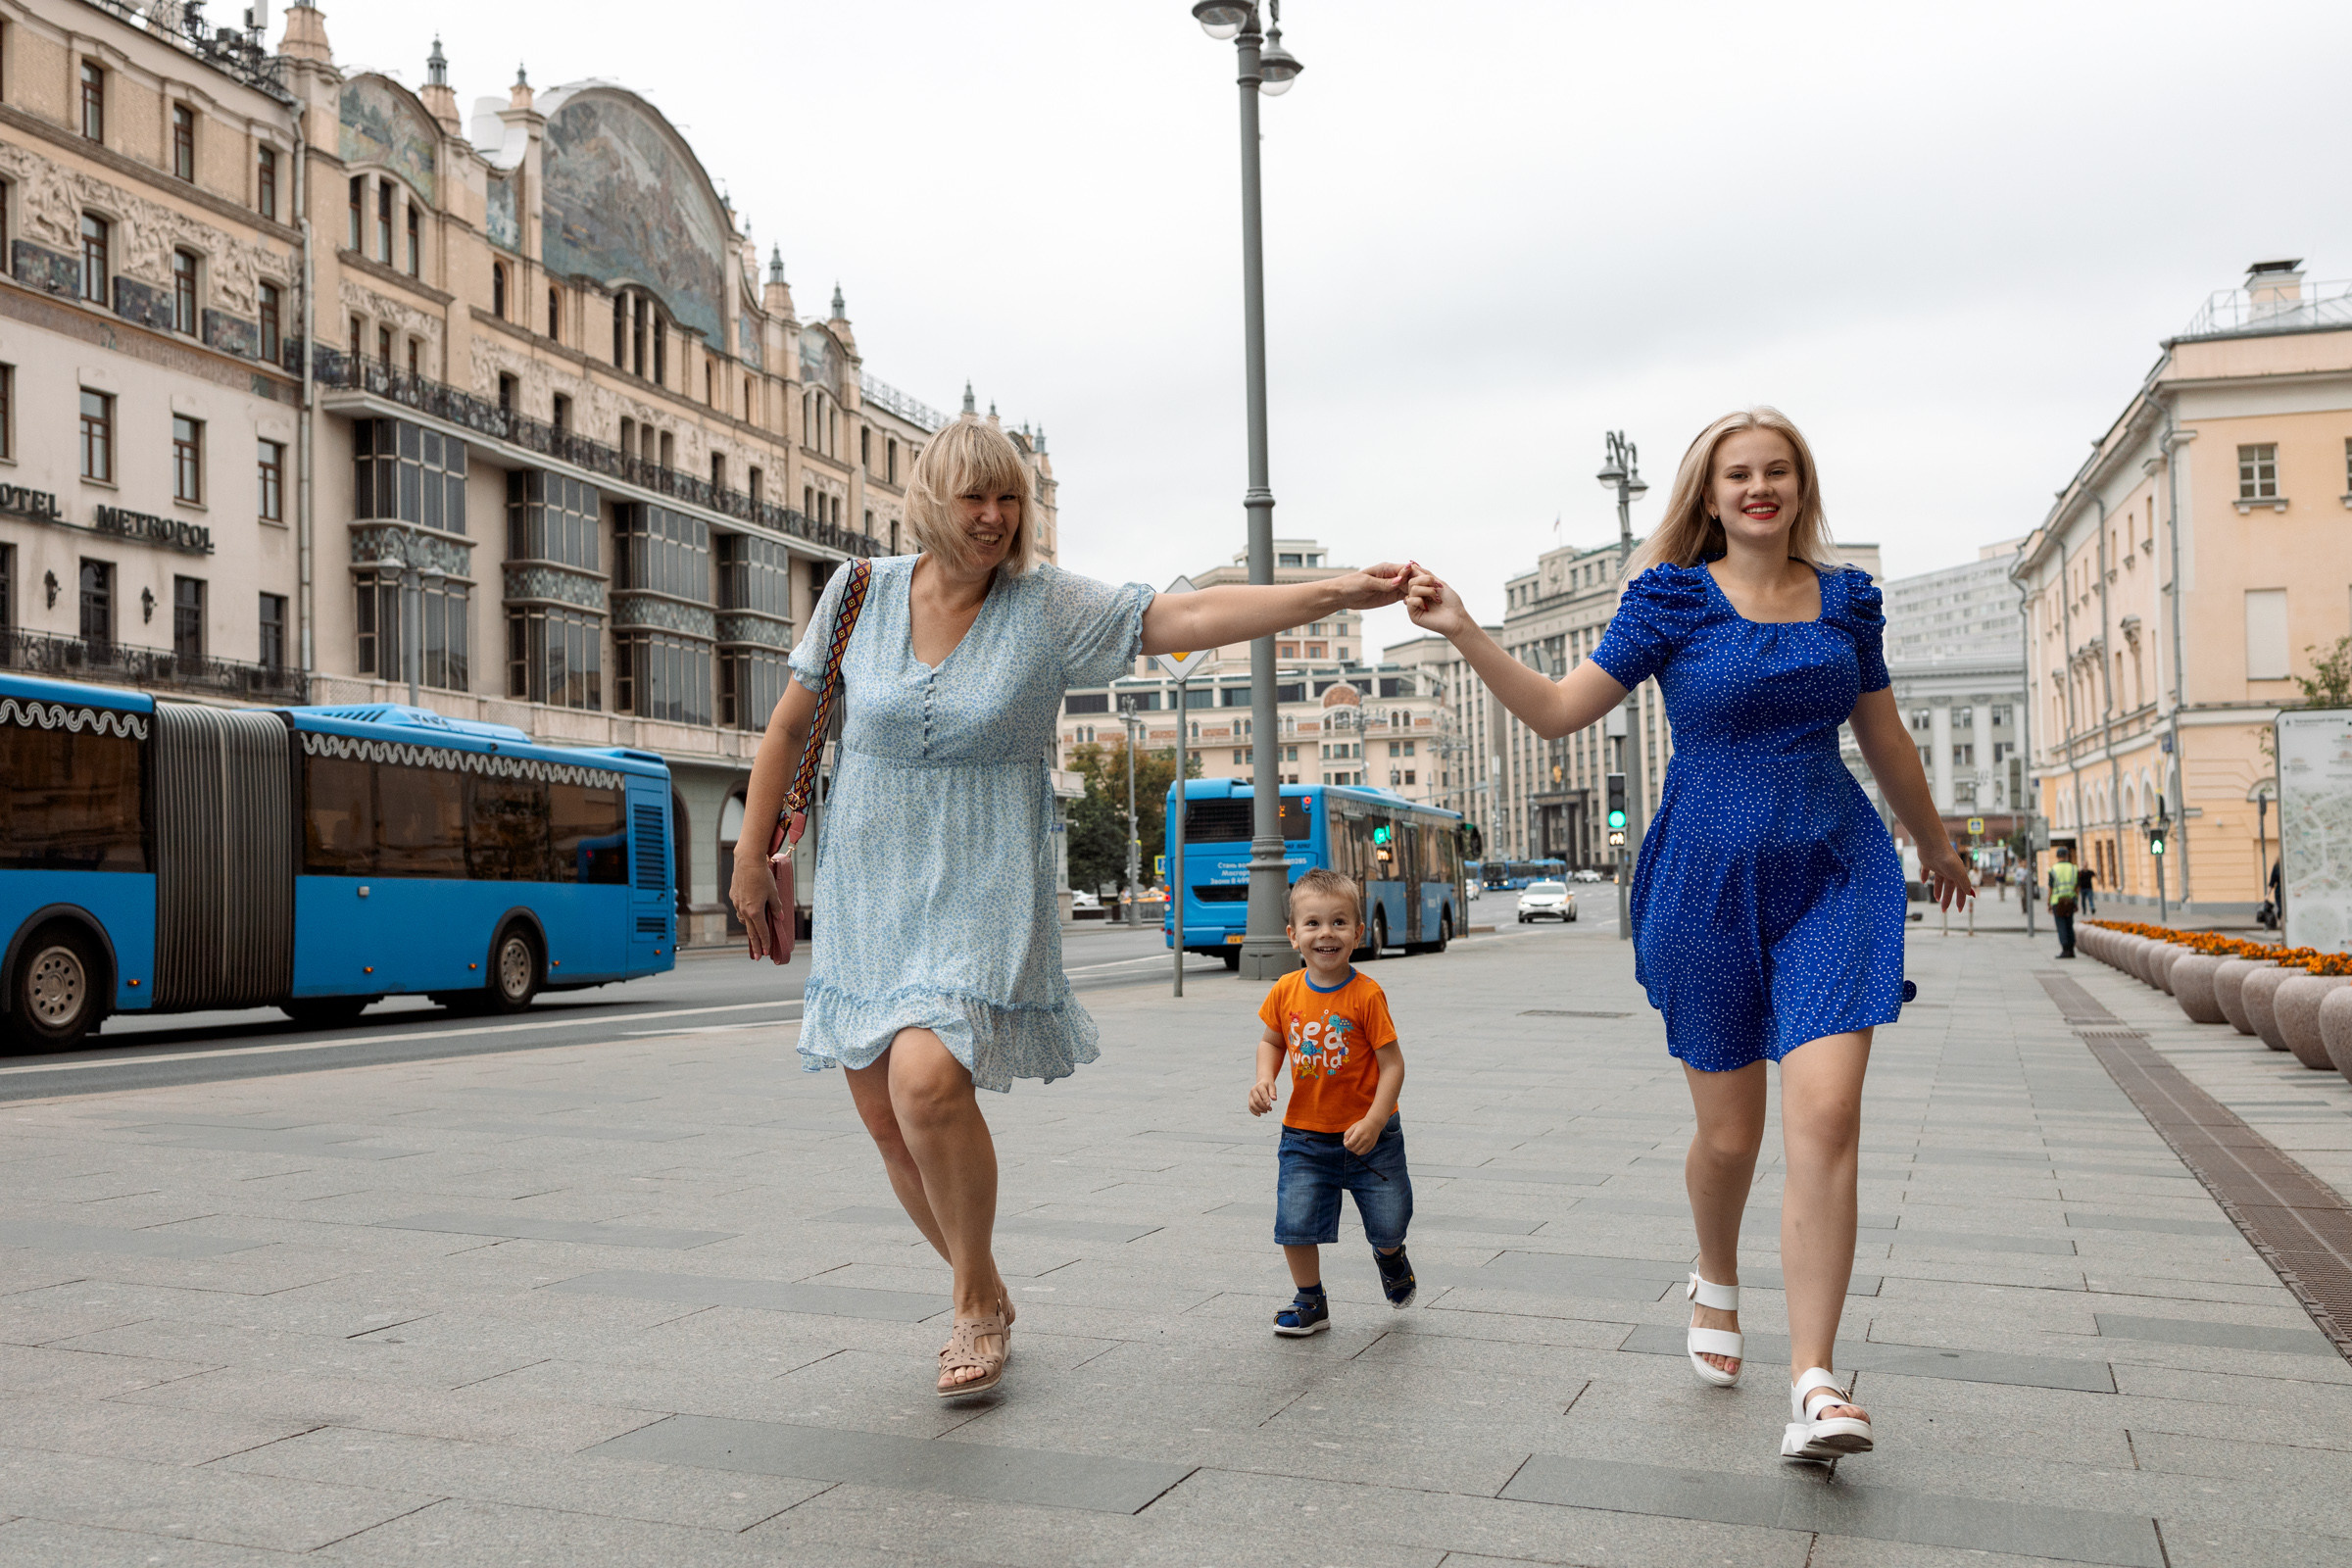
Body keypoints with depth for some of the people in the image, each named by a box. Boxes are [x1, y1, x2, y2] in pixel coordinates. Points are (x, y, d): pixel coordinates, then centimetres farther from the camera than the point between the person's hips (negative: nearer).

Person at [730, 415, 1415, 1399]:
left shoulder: (1048, 606, -6)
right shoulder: (860, 593, 1)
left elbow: (1191, 617, -16)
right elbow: (789, 726, 10)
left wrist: (1336, 592, -26)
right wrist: (752, 856, 11)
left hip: (982, 893, -3)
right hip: (865, 891, 4)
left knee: (927, 1078, -25)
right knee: (882, 1110, 5)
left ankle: (976, 1300, 0)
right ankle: (984, 1300, 29)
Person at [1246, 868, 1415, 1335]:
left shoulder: (1366, 995, -17)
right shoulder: (1285, 992, -6)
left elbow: (1392, 1063, -15)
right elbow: (1271, 1040, 11)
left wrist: (1373, 1121, -23)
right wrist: (1264, 1079, -9)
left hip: (1367, 1135, -2)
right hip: (1305, 1135, 3)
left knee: (1388, 1224, 7)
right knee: (1295, 1221, -1)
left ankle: (1390, 1257, 44)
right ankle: (1310, 1302, 22)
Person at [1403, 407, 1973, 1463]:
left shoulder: (1846, 599, 7)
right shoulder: (1674, 598, -1)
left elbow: (1884, 739, 20)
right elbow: (1557, 711, -4)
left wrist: (1935, 844, 31)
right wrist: (1464, 633, -16)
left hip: (1832, 873, 2)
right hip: (1709, 882, -1)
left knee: (1826, 1114, -15)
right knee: (1729, 1131, 8)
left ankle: (1813, 1384, -11)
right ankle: (1716, 1285, 40)